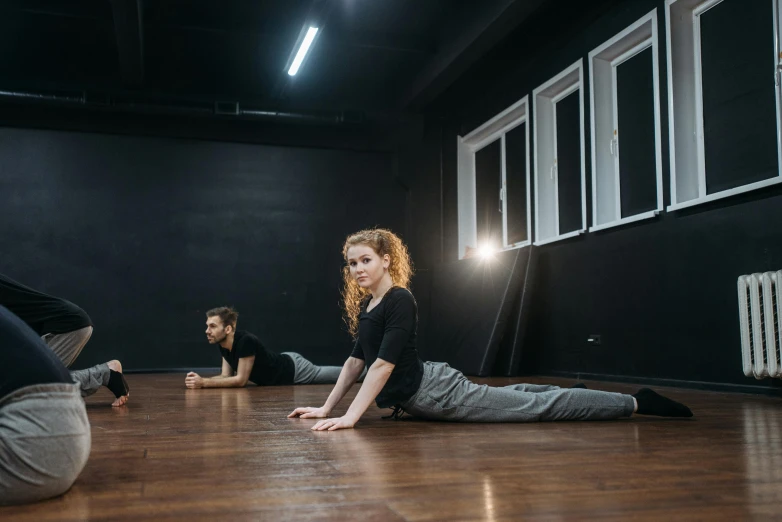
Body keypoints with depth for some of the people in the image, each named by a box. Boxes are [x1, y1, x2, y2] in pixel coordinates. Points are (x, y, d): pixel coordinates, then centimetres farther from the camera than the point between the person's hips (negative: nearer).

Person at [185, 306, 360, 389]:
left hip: (293, 369, -7)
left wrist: (204, 383, -38)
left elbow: (240, 380, -36)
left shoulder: (245, 341, -38)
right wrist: (200, 379, -22)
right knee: (322, 375, 28)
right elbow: (227, 376, -5)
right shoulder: (224, 344, -12)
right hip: (283, 365, 7)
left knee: (333, 374, 10)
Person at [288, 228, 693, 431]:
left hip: (435, 391, -9)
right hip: (421, 394, 9)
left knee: (538, 406, -2)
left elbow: (384, 364, -26)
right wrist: (325, 408, 10)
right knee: (511, 396, 30)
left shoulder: (400, 302, -21)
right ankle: (564, 390, 51)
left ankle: (636, 403, 7)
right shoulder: (365, 306, 6)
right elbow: (355, 361, 12)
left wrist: (350, 417, -27)